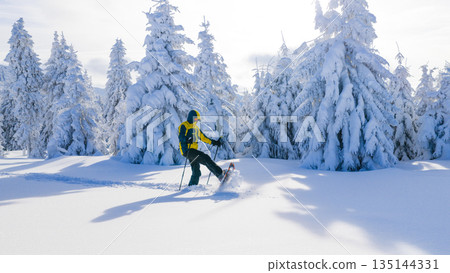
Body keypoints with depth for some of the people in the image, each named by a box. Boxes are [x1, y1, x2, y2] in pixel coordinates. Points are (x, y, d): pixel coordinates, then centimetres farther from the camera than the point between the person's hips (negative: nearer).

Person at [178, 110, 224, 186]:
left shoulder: (196, 128, 25)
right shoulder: (184, 126, -2)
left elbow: (203, 138, 28)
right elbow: (181, 137, -17)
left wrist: (214, 142, 20)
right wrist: (187, 140, -37)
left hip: (193, 151, 9)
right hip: (187, 150, -9)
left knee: (196, 172, 5)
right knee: (205, 158, -22)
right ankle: (220, 174, -25)